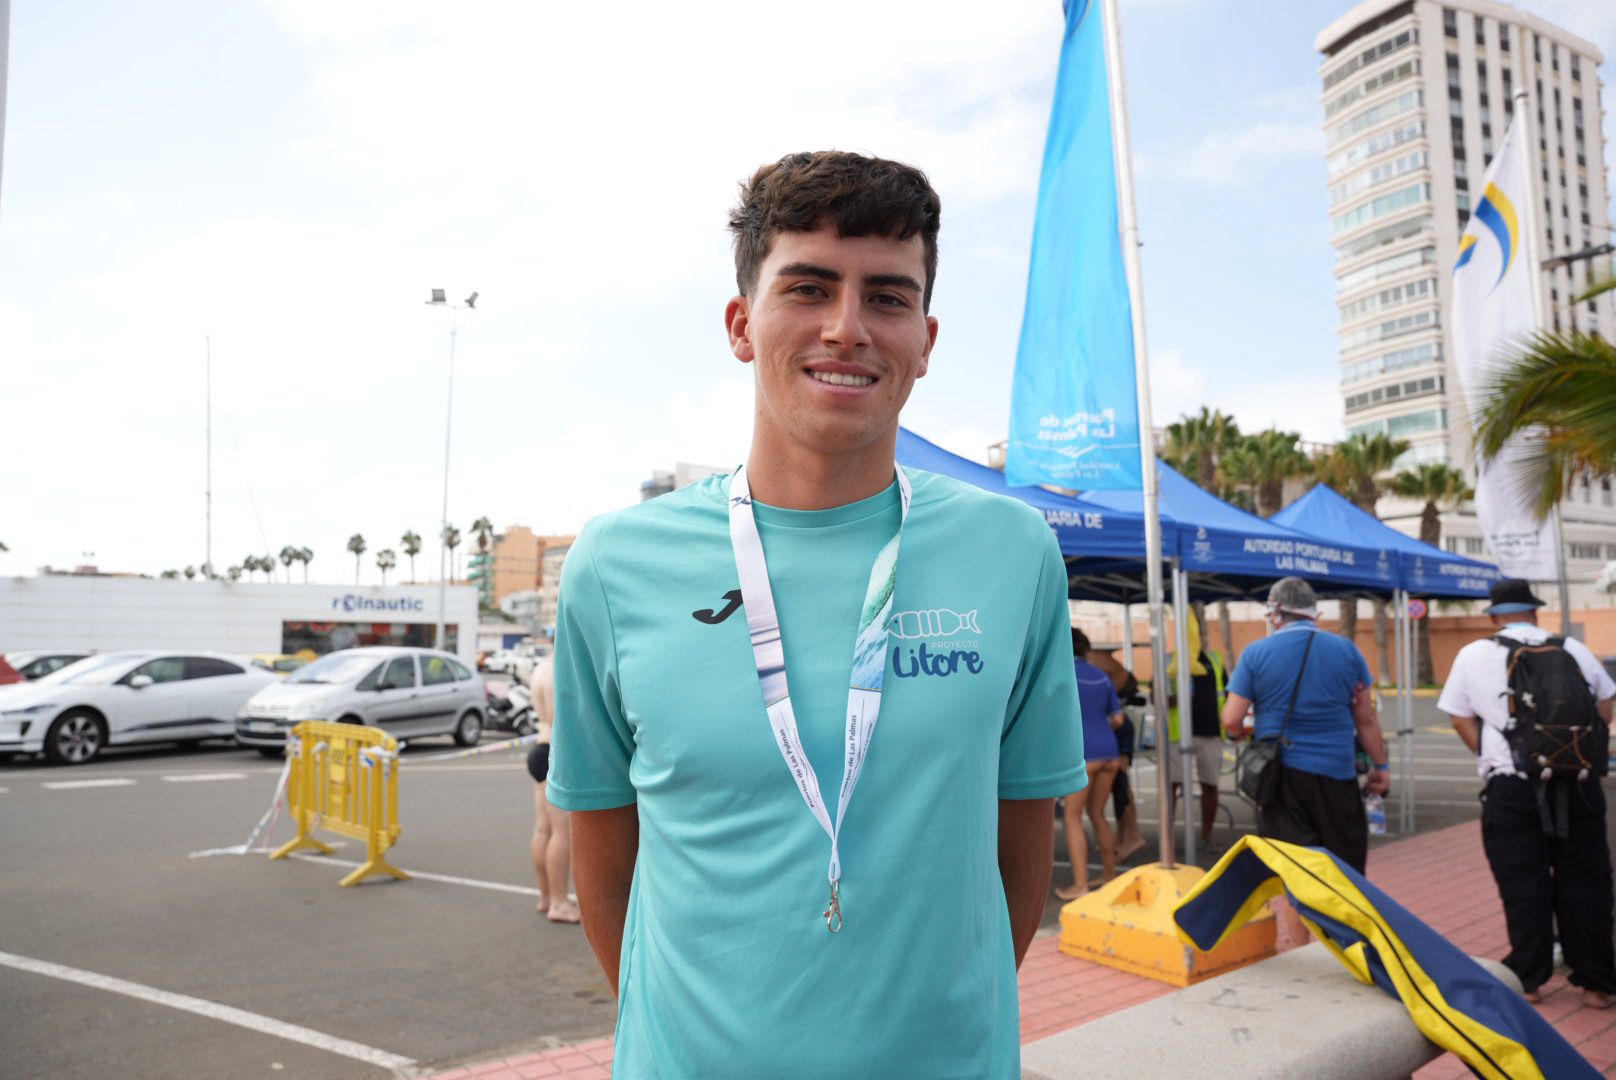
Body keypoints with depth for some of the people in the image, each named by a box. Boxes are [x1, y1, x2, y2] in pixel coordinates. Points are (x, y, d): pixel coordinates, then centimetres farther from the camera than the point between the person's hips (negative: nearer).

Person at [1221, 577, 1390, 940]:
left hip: (1281, 774, -1)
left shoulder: (1256, 653, -4)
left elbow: (1231, 721, -6)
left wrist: (1242, 733, 15)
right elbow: (1366, 719, 5)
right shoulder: (1346, 650, 2)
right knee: (1346, 871, 13)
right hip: (1336, 774, 2)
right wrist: (1381, 765, 15)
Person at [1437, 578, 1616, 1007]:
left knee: (1524, 885, 6)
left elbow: (1461, 719, 2)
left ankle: (1529, 979, 13)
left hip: (1512, 787, -2)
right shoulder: (1573, 649, 8)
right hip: (1578, 782, 2)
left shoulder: (1473, 655, 2)